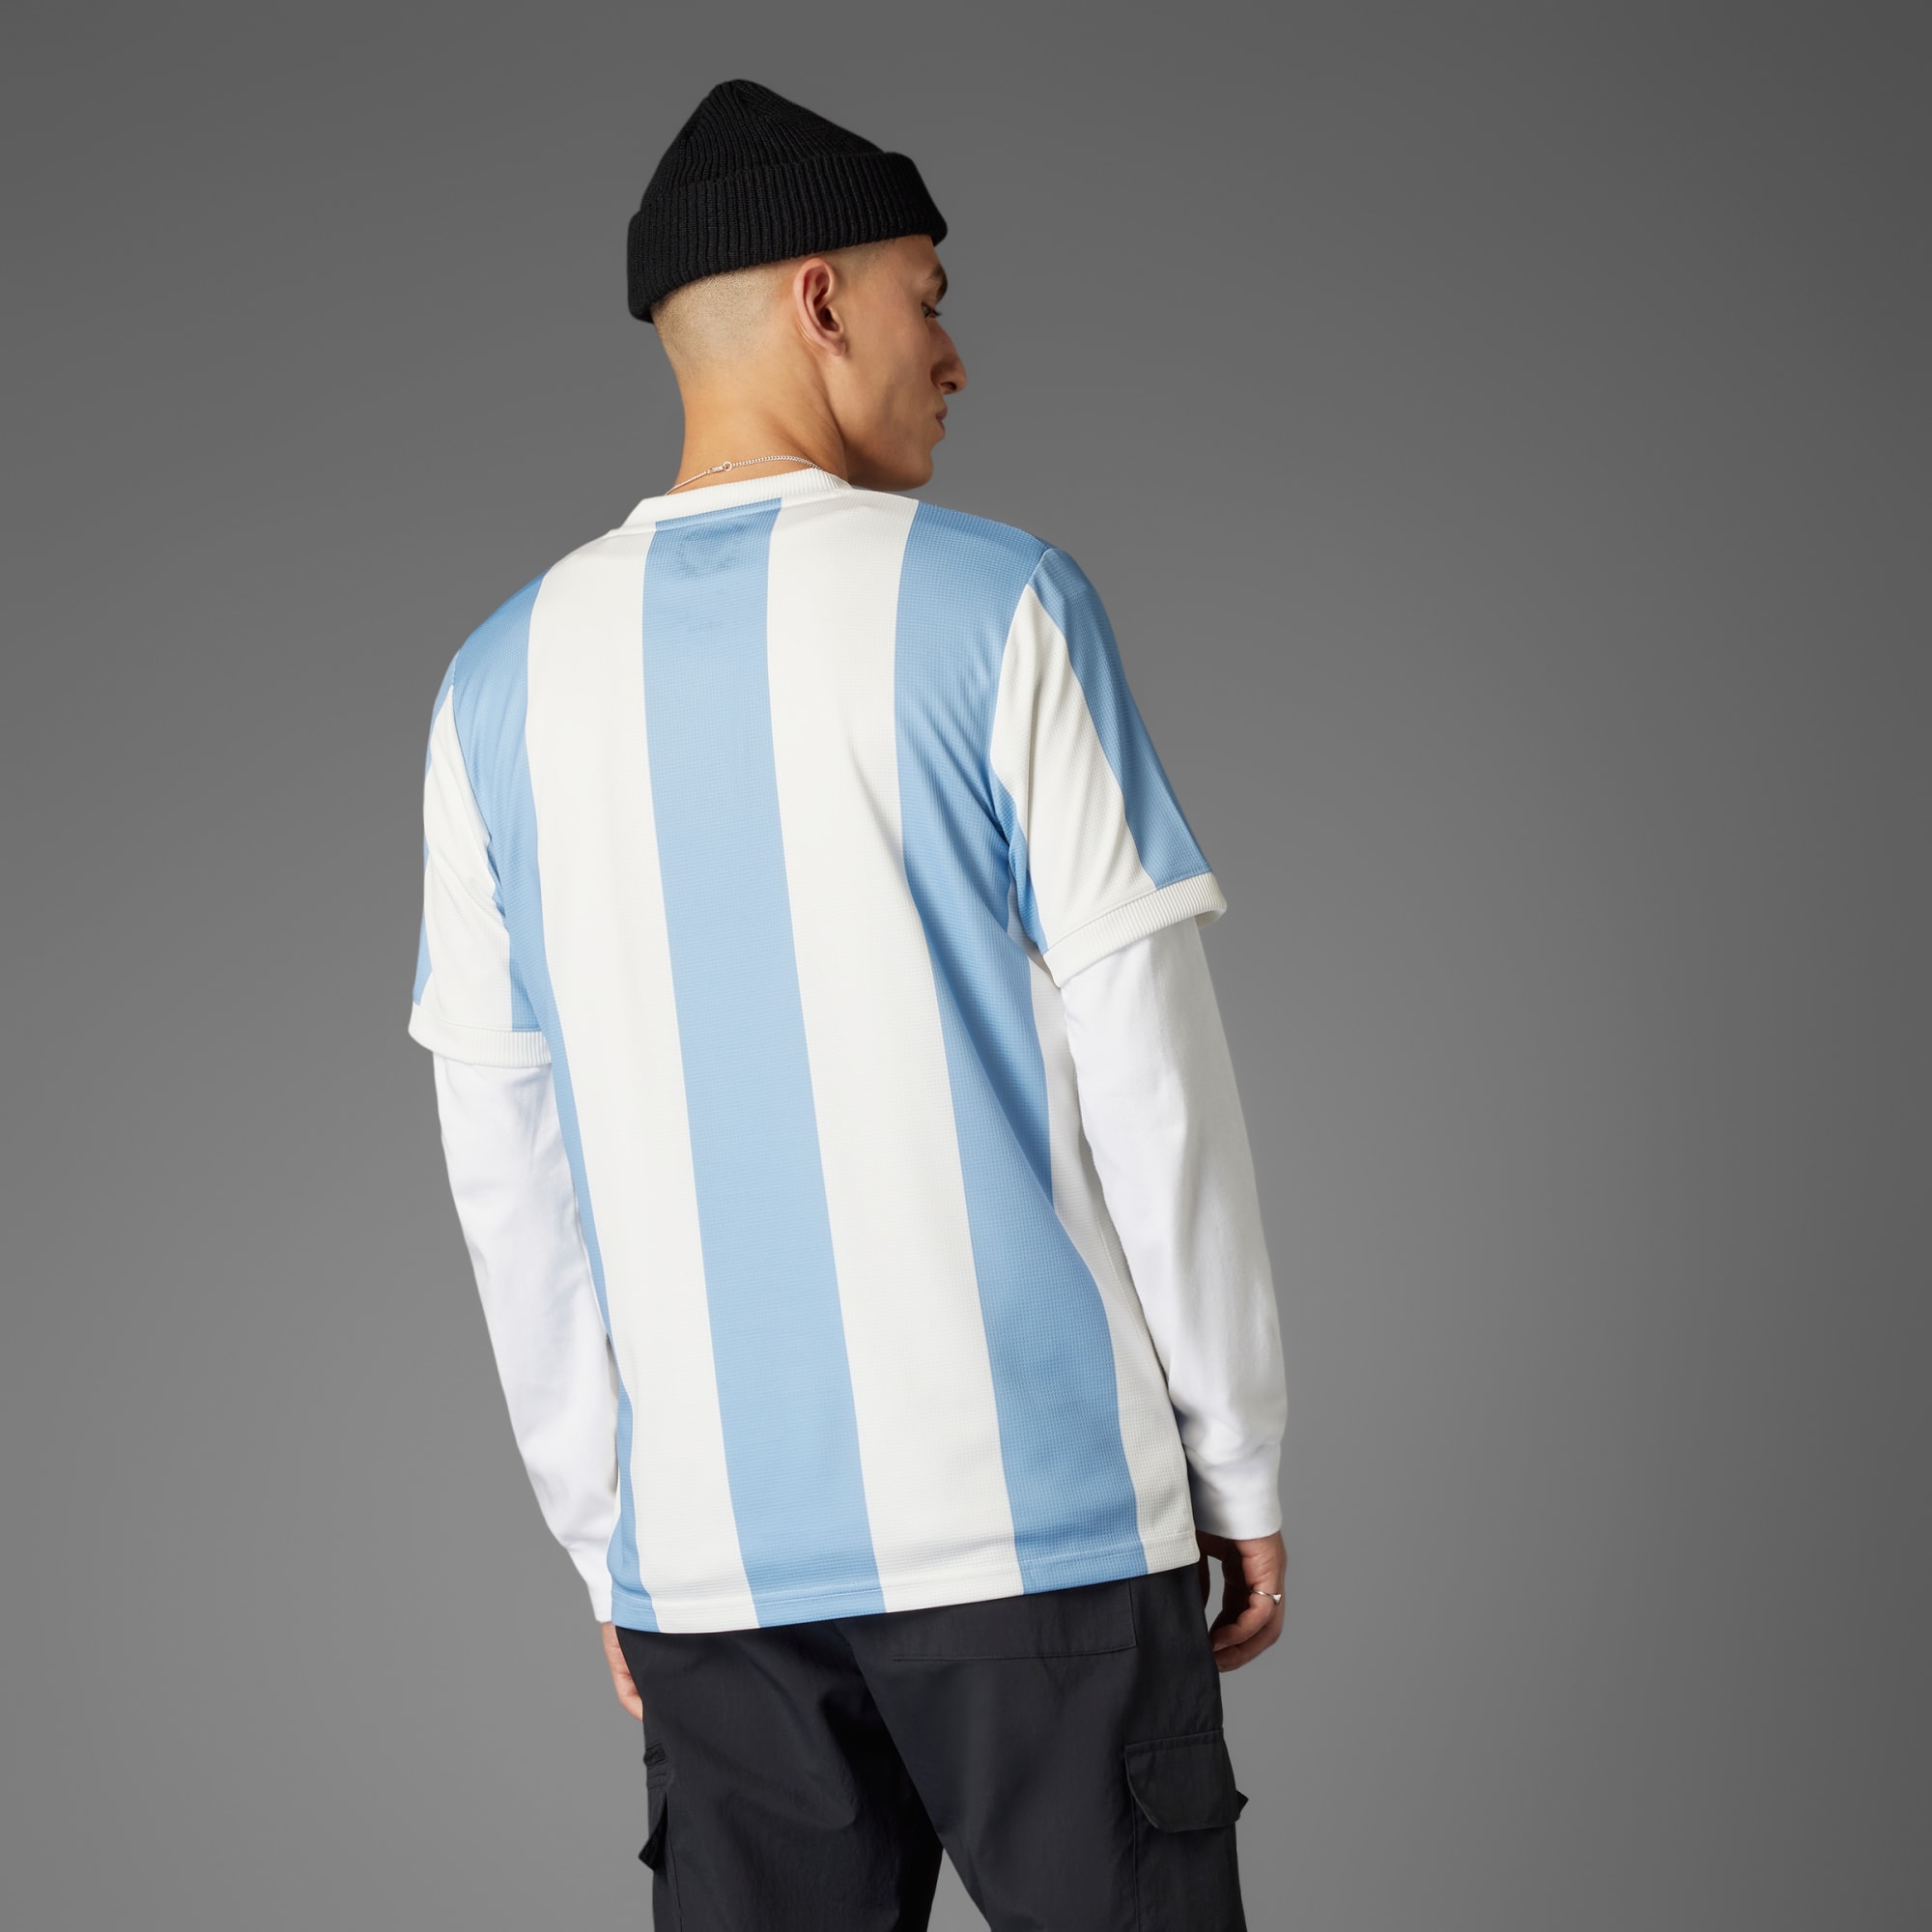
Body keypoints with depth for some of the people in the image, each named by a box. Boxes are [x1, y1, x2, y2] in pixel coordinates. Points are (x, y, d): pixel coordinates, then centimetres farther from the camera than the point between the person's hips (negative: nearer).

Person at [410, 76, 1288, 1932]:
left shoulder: (504, 682, 7)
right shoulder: (993, 606, -5)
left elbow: (504, 1171, 8)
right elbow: (1148, 1072, -6)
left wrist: (600, 1532, 16)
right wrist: (1240, 1461, 3)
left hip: (706, 1552, 4)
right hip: (1036, 1507, -3)